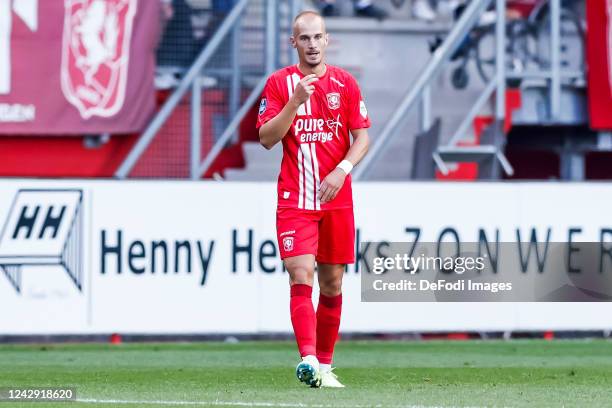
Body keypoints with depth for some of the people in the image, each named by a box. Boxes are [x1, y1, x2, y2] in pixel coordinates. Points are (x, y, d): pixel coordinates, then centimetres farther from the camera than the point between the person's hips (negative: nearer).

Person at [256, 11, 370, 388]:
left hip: (337, 198, 2)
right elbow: (266, 138, -5)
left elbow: (362, 137, 5)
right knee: (301, 276, -16)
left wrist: (342, 169, -12)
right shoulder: (279, 83, 2)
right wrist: (296, 101, -16)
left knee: (332, 283, 7)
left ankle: (324, 364, 16)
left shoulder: (345, 83, 6)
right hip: (295, 198, -2)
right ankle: (308, 361, -27)